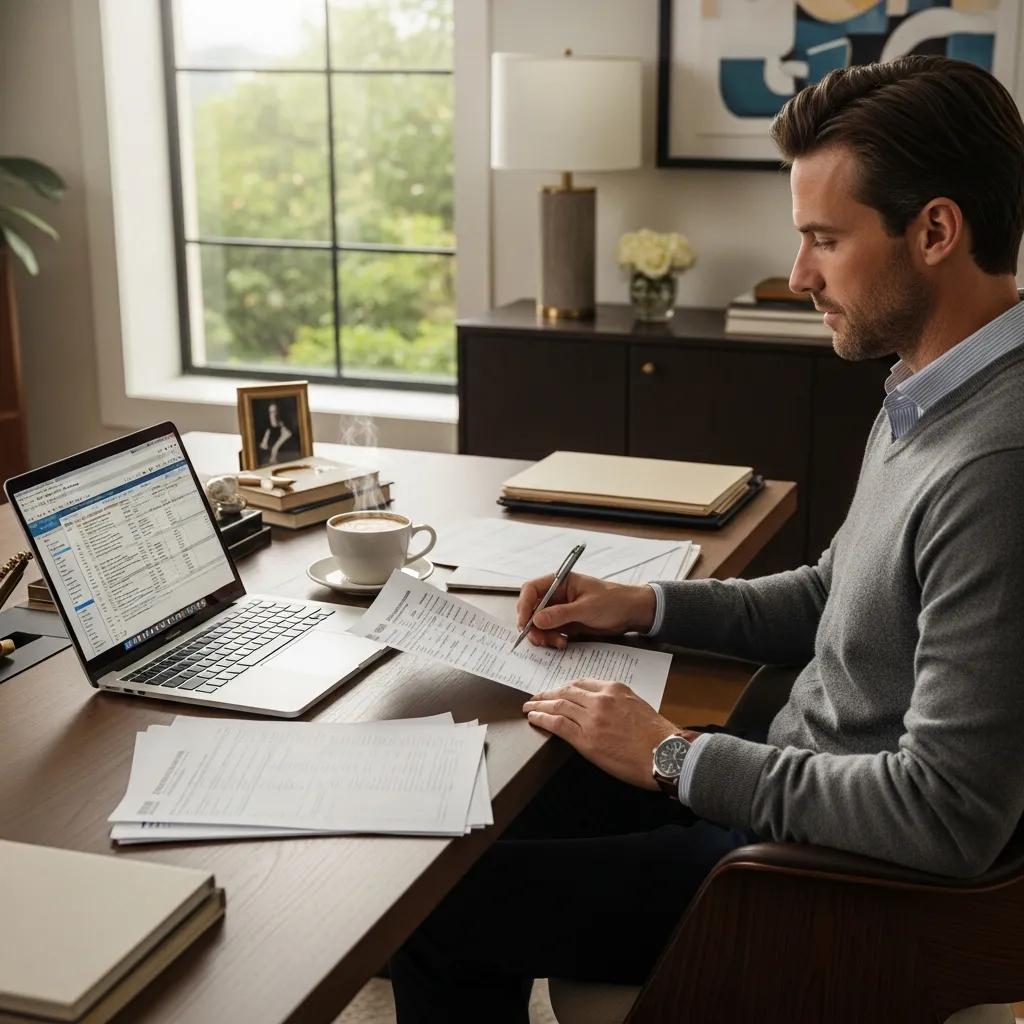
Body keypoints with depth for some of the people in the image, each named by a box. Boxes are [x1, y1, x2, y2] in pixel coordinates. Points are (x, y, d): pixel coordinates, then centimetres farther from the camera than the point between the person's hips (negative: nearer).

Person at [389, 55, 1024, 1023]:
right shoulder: (924, 397, 4)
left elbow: (946, 817, -29)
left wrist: (675, 756, -20)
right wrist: (644, 606, 6)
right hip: (799, 783, 9)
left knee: (435, 913, -6)